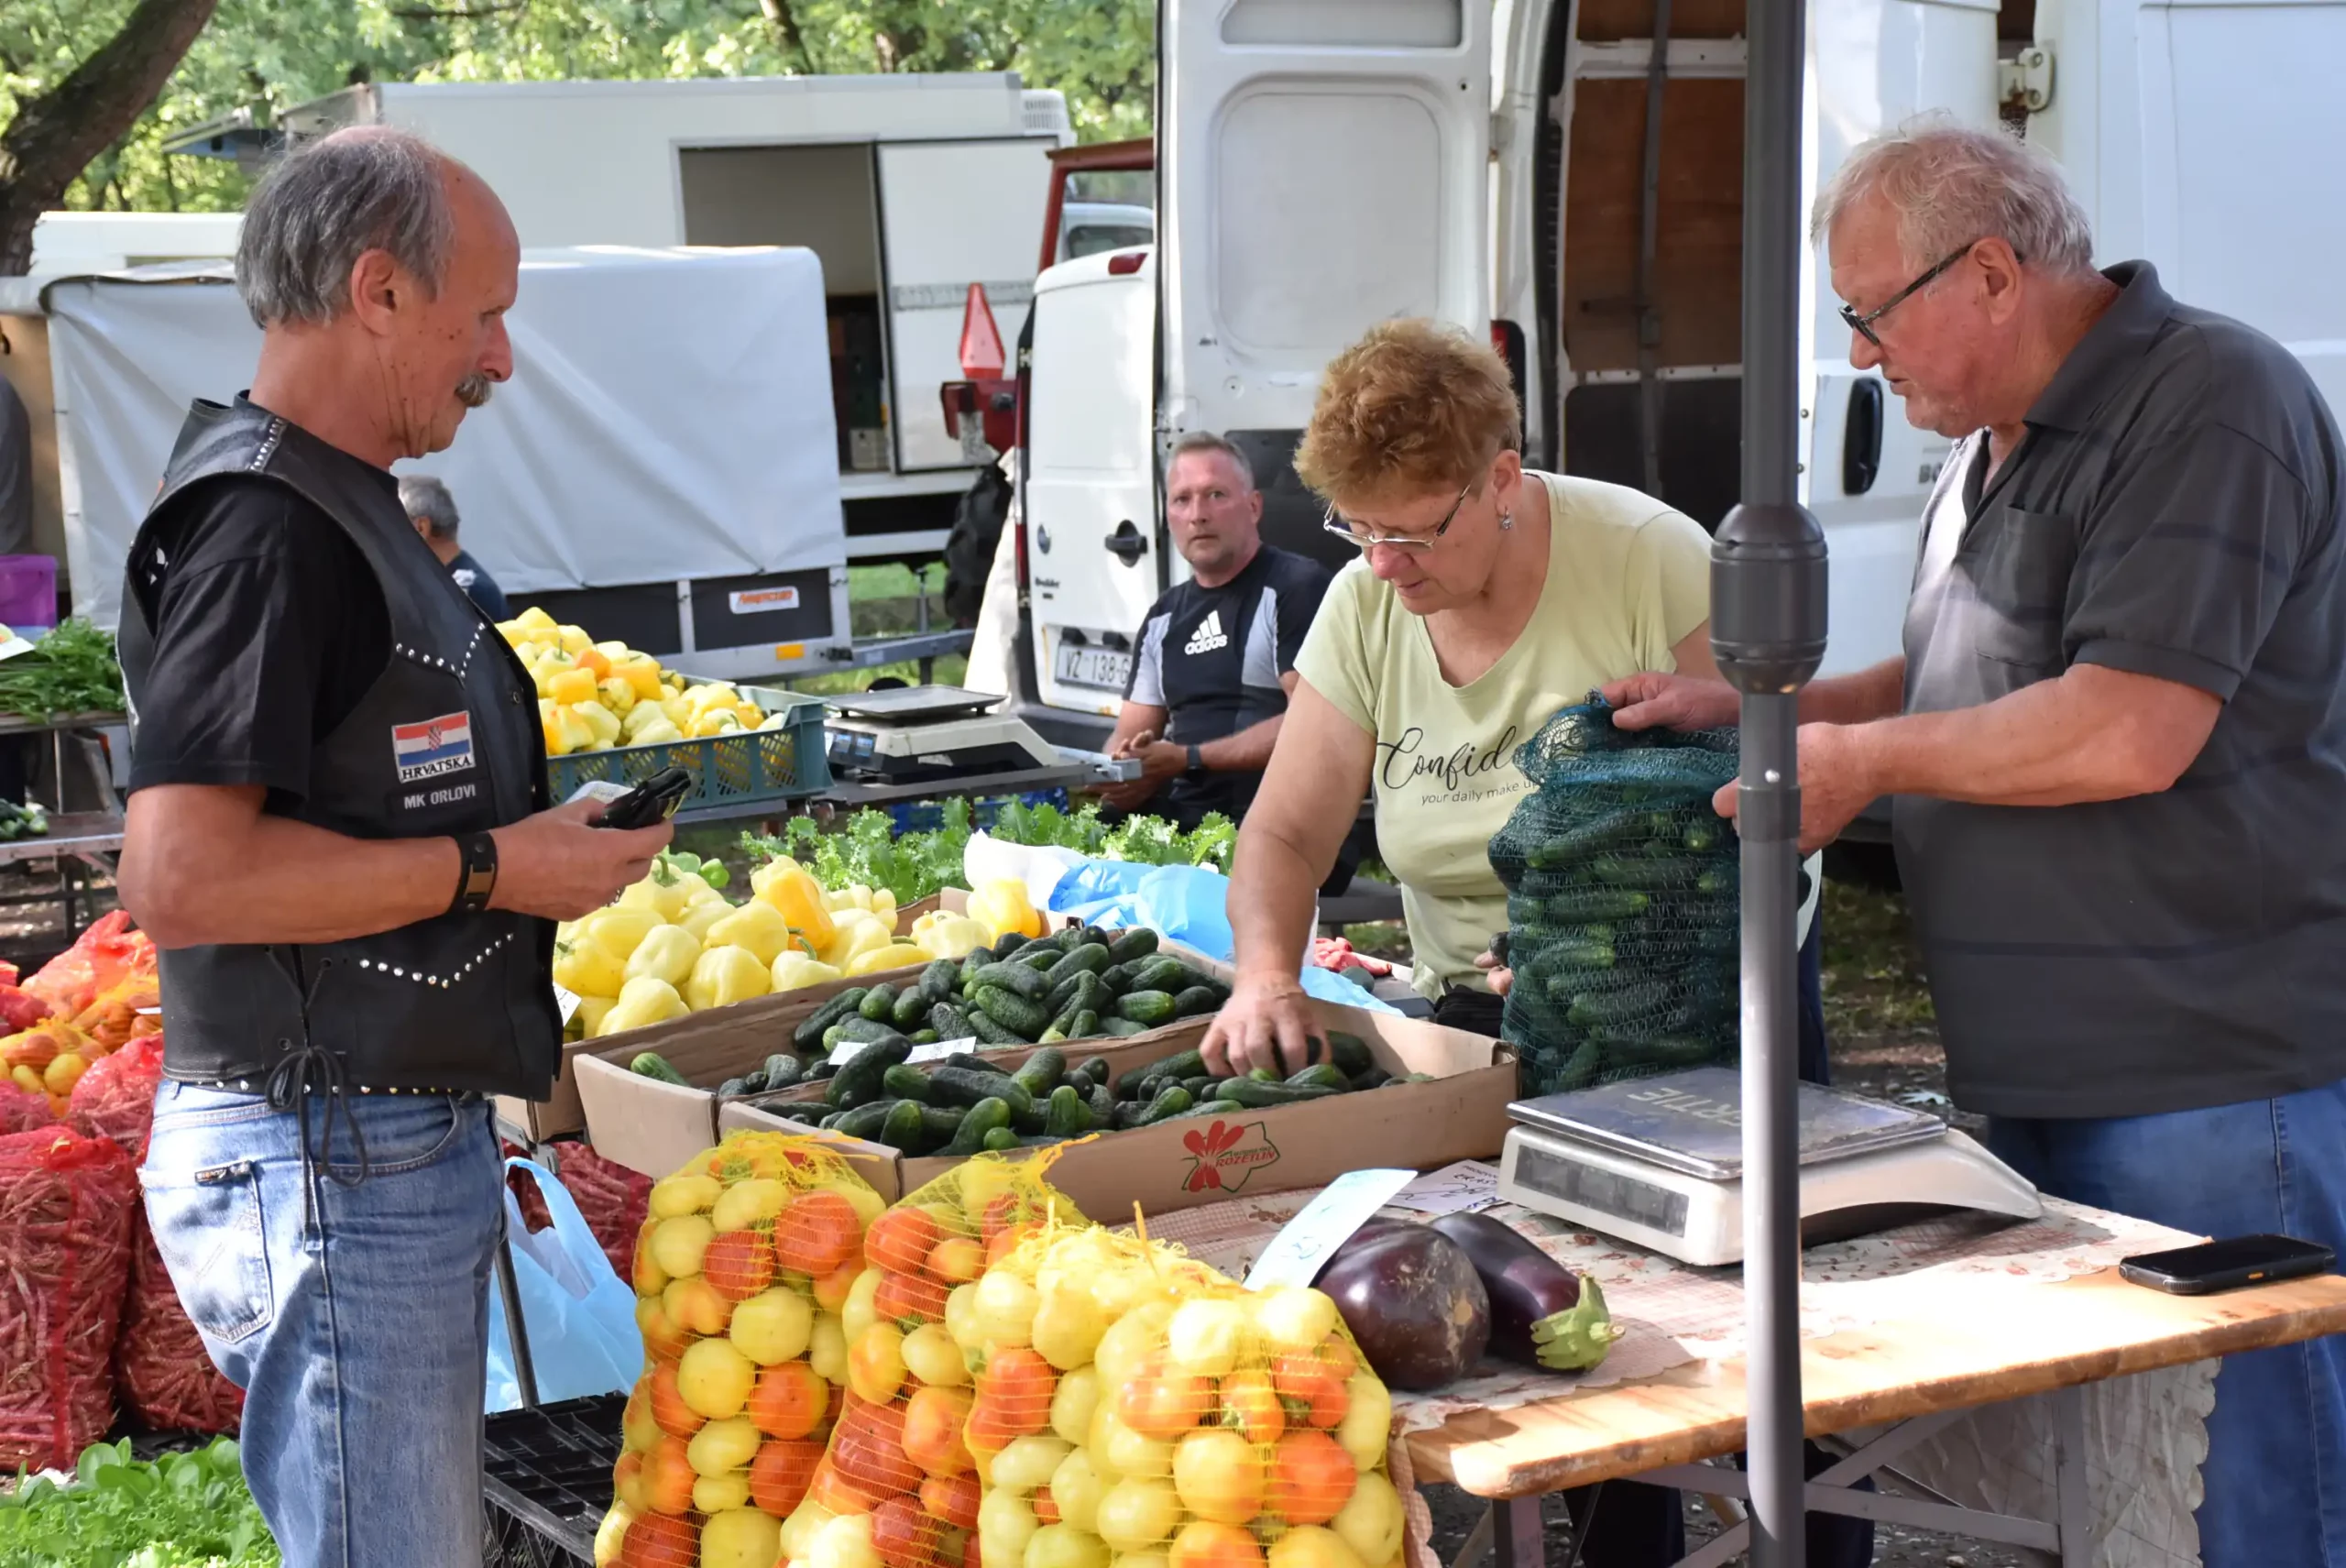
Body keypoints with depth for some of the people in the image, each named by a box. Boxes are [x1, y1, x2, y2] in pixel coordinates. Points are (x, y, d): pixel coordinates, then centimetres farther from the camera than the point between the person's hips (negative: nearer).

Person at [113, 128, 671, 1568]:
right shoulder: (262, 527, -17)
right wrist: (494, 868, -18)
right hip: (330, 1164, -10)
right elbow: (182, 877, -25)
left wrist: (545, 817, 15)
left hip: (406, 1142, 11)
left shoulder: (338, 510, 17)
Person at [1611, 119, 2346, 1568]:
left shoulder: (2207, 402, -14)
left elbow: (2129, 732, -22)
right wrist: (1757, 708, 15)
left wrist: (1860, 762, -11)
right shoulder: (2001, 446, 17)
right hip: (2043, 1084, 9)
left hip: (2217, 1081, -9)